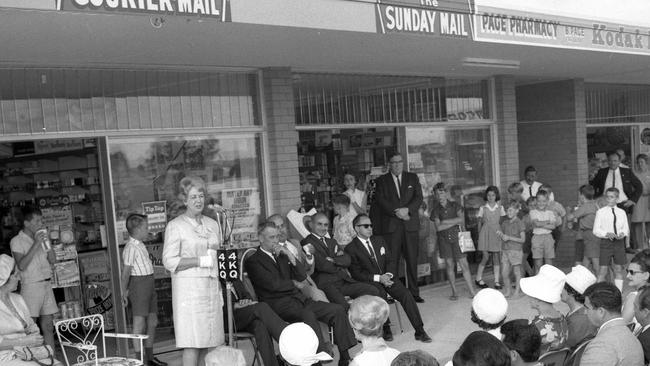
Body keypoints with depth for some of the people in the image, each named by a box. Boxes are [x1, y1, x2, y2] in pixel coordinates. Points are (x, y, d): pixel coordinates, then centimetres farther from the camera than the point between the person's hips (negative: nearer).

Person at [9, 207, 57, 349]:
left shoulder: (41, 237, 13)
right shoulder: (17, 241, -5)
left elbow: (53, 260, 10)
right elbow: (21, 265, -17)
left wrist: (47, 242, -2)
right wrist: (36, 244, -18)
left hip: (47, 284, 6)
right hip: (31, 286, -6)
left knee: (48, 326, 8)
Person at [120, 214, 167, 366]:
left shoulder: (140, 245, 13)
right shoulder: (131, 248, -16)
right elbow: (125, 272, -15)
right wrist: (124, 292, -11)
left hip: (149, 283, 10)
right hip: (139, 284, -10)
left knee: (152, 322, 15)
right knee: (139, 324, -3)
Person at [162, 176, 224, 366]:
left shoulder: (213, 224, 15)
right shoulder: (175, 226, -2)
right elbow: (169, 261, -9)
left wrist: (221, 290, 18)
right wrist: (201, 261, -13)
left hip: (211, 286, 5)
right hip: (188, 288, -5)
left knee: (208, 341, 4)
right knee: (192, 342, -9)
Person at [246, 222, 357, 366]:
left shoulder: (282, 256, 22)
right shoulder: (253, 261, -1)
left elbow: (302, 277, 15)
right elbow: (273, 284, -13)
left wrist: (291, 257, 3)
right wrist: (294, 284, 3)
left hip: (298, 298, 7)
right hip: (278, 304, -7)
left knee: (338, 310, -9)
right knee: (308, 315, -38)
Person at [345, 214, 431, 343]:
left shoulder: (379, 240, 16)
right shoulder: (351, 249, -3)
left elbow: (391, 261, 14)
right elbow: (356, 274, -9)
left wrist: (388, 274, -9)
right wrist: (378, 278, -19)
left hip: (386, 277, 5)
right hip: (369, 282, -4)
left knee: (406, 294, -20)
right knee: (381, 294, -36)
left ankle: (419, 331, -16)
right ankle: (386, 329, -19)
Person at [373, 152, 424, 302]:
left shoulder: (412, 178, 15)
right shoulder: (381, 181, 10)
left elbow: (418, 198, 5)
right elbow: (380, 201, -2)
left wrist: (407, 209, -12)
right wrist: (396, 212, -14)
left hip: (410, 224, 2)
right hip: (391, 226, -1)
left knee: (412, 260, 1)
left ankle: (414, 293, 8)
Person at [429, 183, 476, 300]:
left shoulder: (455, 206, 4)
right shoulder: (436, 209, 5)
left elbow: (462, 221, -8)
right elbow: (438, 227, -7)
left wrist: (445, 221, -11)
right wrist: (455, 222, -8)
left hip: (456, 238, -1)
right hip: (444, 239, 1)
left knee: (464, 265, -5)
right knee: (449, 265, 3)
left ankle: (472, 292, -1)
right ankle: (454, 292, 13)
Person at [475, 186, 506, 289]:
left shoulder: (500, 208, 8)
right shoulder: (483, 208, 5)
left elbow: (502, 222, 9)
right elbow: (480, 222, 8)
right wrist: (479, 235, 5)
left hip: (497, 233, 2)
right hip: (486, 233, -2)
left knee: (497, 257, 0)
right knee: (485, 256, -6)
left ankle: (497, 281, 5)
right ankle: (478, 278, 9)